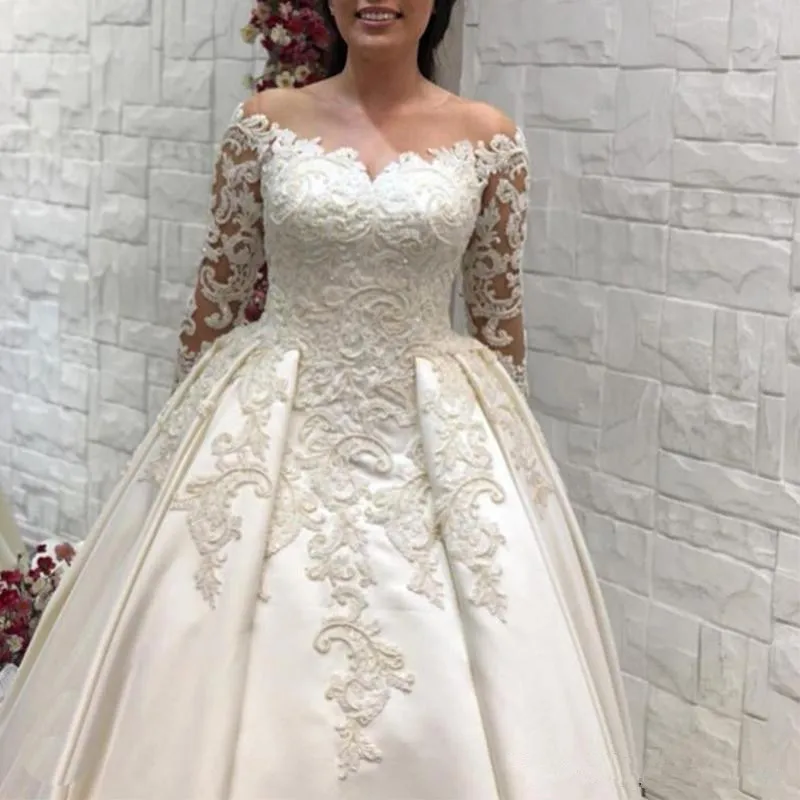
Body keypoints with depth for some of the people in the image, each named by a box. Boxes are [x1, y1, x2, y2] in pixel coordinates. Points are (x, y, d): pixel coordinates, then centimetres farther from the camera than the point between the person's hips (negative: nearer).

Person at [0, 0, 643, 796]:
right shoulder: (266, 122, 0)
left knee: (439, 693, 2)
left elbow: (498, 309, 6)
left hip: (437, 433, 0)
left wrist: (504, 440, 8)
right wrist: (195, 422, 7)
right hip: (269, 422, 0)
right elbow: (219, 287, 5)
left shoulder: (486, 138, 0)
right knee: (227, 667, 4)